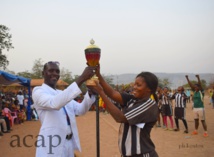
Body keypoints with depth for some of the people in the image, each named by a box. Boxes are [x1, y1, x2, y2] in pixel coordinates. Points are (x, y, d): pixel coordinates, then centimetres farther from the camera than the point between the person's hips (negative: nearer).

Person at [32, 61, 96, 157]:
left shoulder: (62, 94, 15)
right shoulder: (38, 91, -9)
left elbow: (80, 110, 7)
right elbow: (55, 103, -30)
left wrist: (90, 92, -12)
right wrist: (81, 78, -35)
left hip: (69, 145, 7)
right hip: (52, 146, -7)